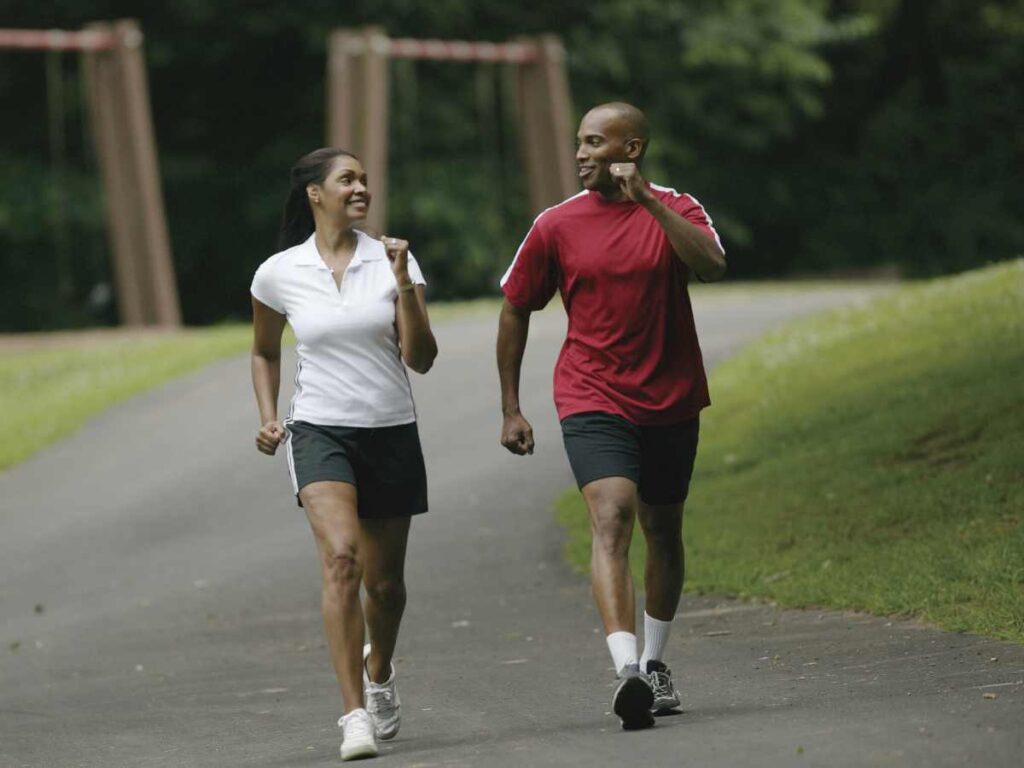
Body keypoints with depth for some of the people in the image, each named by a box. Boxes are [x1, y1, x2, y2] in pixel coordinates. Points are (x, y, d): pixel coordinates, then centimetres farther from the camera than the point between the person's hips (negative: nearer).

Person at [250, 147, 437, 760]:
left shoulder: (393, 262, 0)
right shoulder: (279, 274, 0)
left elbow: (421, 359, -6)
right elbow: (265, 352, 18)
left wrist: (404, 287, -16)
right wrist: (268, 417, 5)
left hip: (392, 434, 2)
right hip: (320, 432, -2)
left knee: (385, 582, 10)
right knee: (341, 558, -24)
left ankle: (379, 673, 43)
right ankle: (356, 715, -26)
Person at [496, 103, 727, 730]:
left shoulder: (676, 209, -3)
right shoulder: (556, 226, -1)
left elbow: (712, 266, -23)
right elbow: (515, 310, 9)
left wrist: (648, 200, -28)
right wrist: (511, 409, 8)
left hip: (671, 401, 2)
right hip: (592, 400, -2)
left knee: (663, 532, 15)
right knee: (611, 518, -22)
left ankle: (655, 664, 34)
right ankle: (627, 671, -35)